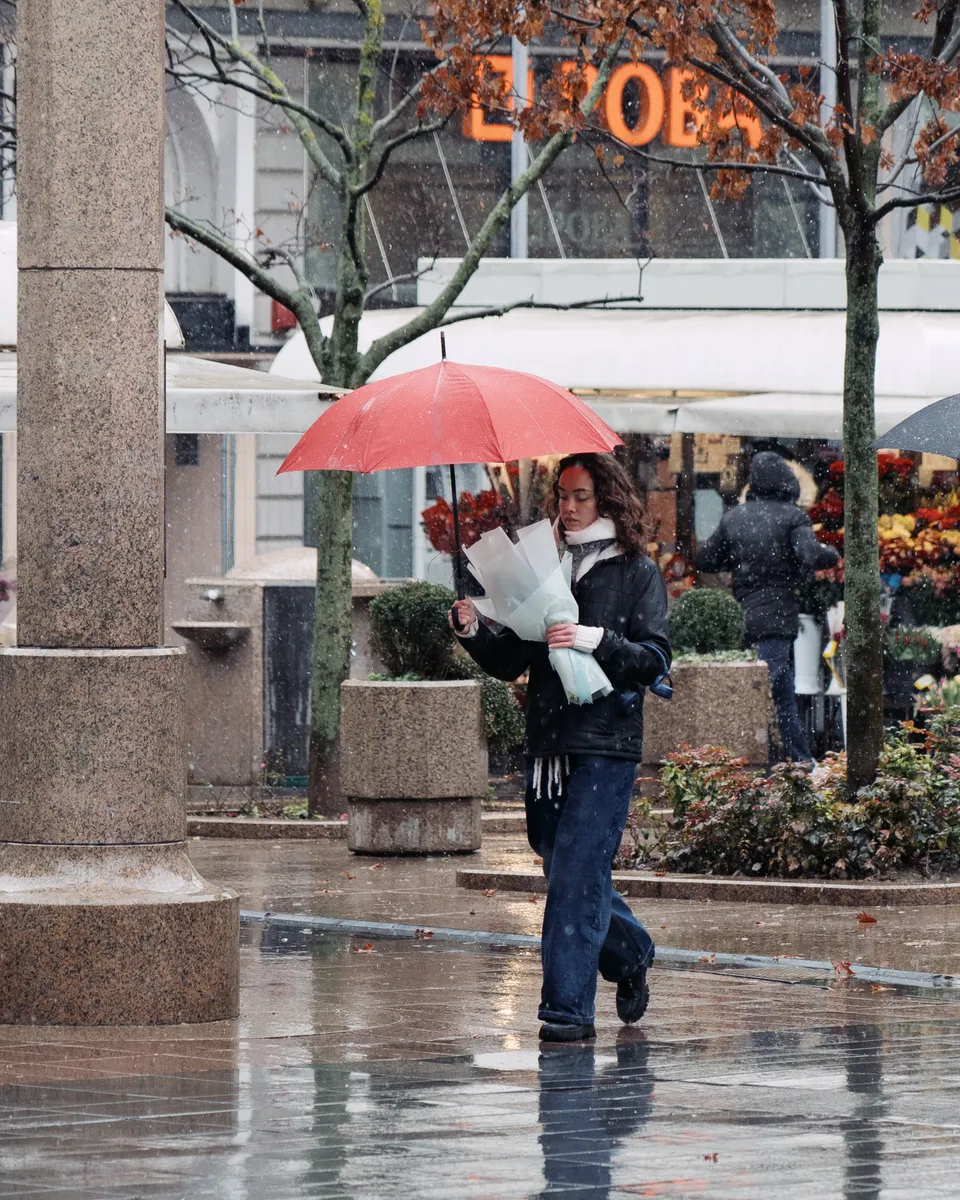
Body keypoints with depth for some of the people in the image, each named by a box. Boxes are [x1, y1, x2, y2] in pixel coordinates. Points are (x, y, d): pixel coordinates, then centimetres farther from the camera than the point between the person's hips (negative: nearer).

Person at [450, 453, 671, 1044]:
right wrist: (475, 632, -5)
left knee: (577, 873, -12)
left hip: (607, 748, -6)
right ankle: (631, 956, 36)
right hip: (548, 744, 6)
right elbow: (510, 662, 14)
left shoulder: (638, 573, 1)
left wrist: (597, 641, -22)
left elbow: (655, 660, -8)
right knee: (569, 872, 12)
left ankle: (569, 1009, -11)